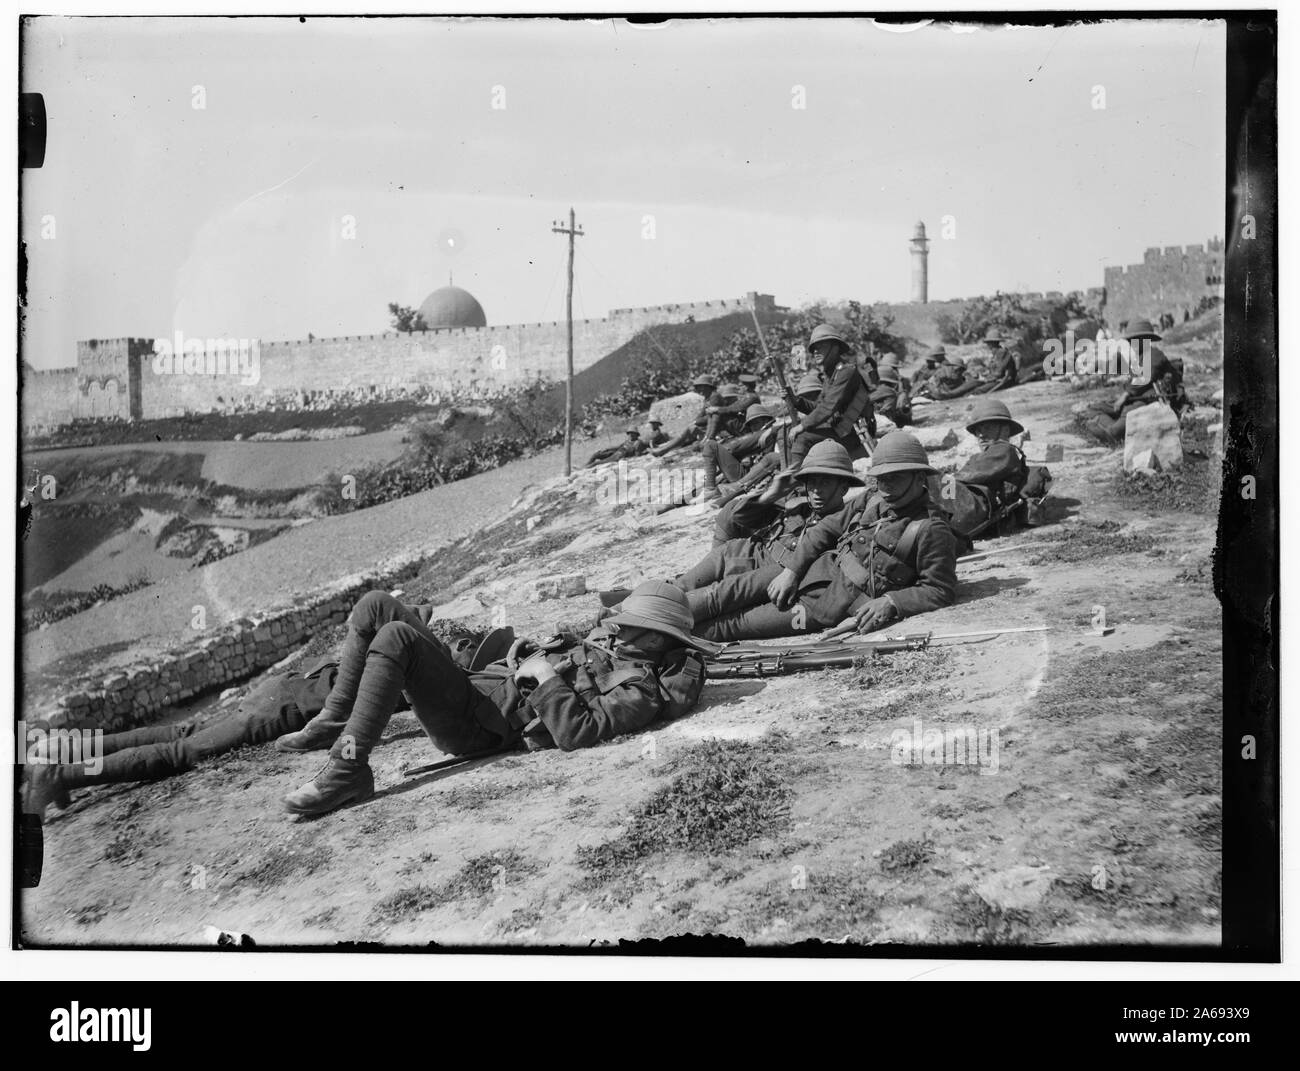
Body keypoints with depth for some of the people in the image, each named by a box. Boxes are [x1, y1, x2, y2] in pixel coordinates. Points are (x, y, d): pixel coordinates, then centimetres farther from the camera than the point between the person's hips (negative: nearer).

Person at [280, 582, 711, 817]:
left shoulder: (639, 688, -13)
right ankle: (335, 720, 9)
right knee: (376, 605, 1)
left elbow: (575, 733, -26)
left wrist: (546, 677, -19)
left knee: (395, 637, -31)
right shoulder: (612, 641, 15)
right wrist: (526, 652, 12)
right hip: (476, 680, 10)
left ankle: (347, 770, -24)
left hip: (475, 725, -10)